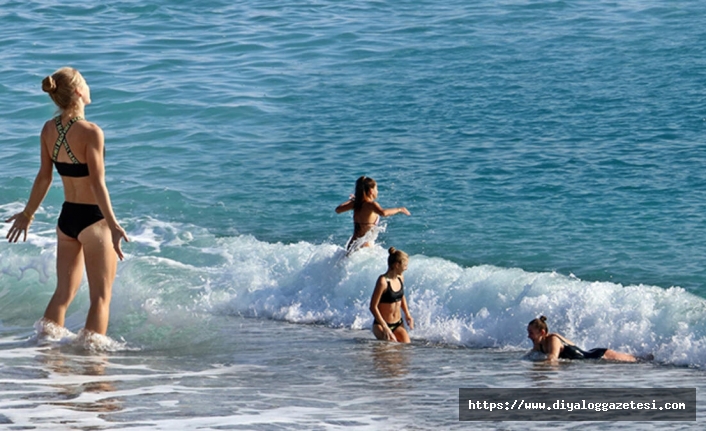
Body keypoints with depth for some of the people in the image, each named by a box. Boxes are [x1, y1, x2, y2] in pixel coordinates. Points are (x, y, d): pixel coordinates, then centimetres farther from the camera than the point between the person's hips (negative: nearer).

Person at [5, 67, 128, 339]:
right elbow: (97, 183, -22)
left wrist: (28, 214, 19)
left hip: (67, 218, 6)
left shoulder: (49, 130, 0)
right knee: (101, 296, 4)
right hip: (93, 218, -6)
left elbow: (44, 177, 7)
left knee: (63, 292, 16)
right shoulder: (90, 132, -18)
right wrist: (113, 225, -24)